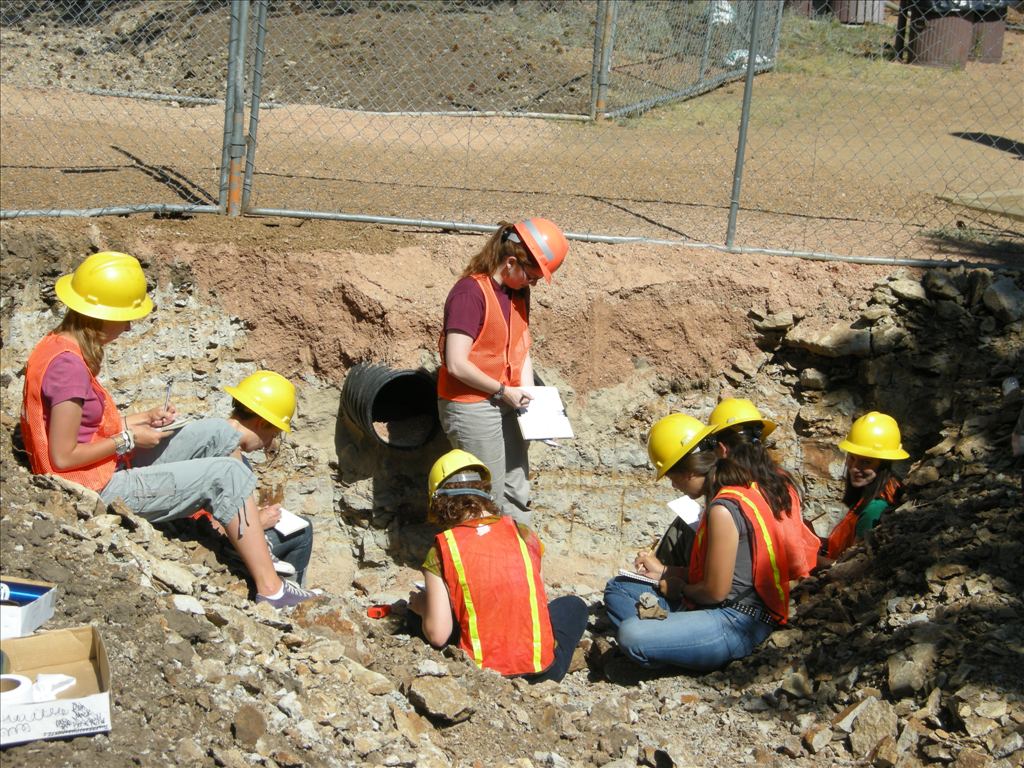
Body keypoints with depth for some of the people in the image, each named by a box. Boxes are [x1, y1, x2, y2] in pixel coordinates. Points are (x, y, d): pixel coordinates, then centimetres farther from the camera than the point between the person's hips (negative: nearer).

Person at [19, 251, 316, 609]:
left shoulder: (58, 345, 6)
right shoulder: (68, 364, -24)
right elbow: (62, 457, -24)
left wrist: (143, 419, 2)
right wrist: (128, 440, -12)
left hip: (110, 469, 10)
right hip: (100, 491, -10)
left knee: (218, 433, 9)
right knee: (226, 473, -9)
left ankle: (251, 531, 11)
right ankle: (270, 590, -7)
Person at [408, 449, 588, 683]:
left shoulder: (442, 550, -9)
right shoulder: (522, 534, -1)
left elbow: (437, 635, -12)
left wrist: (423, 607, 10)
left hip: (480, 671, -2)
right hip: (541, 669, 3)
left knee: (415, 614, 23)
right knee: (574, 605, 33)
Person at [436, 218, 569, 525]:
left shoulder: (518, 291, 5)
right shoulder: (470, 293, -21)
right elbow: (457, 364, -24)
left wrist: (526, 394, -3)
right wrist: (504, 391, -16)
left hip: (506, 406, 9)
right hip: (471, 407, -8)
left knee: (517, 493, 15)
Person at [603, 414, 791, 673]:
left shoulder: (723, 510, -21)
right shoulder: (741, 489, 9)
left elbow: (715, 591, -17)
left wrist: (679, 588, 2)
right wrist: (664, 571, 17)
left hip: (737, 624, -11)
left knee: (630, 635, -32)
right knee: (617, 589, 15)